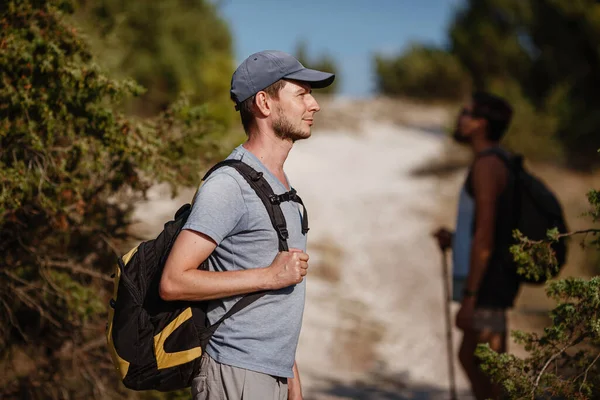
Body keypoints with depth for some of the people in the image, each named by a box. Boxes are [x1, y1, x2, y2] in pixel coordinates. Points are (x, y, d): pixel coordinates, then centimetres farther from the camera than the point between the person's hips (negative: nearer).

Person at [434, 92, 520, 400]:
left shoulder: (487, 166, -15)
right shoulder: (498, 163, 16)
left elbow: (485, 238, -21)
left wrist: (469, 298, -21)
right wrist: (454, 240, 14)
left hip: (486, 284, -11)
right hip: (490, 284, 11)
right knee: (469, 357, 18)